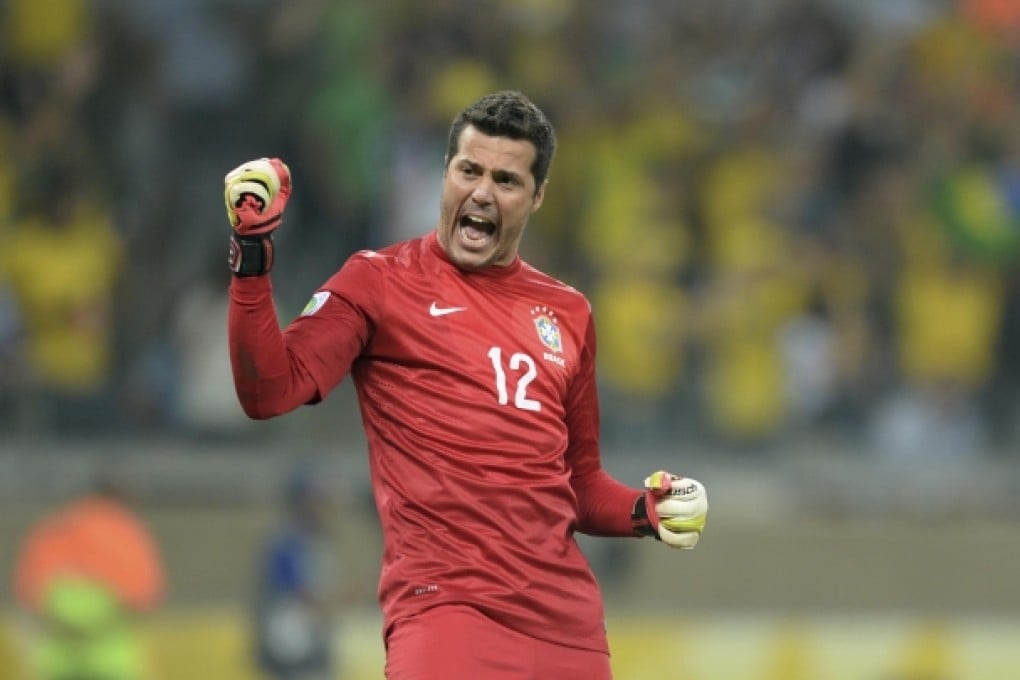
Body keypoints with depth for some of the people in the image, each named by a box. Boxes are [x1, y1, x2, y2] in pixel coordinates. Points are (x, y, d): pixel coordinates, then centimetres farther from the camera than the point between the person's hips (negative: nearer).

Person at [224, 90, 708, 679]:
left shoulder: (569, 314, 18)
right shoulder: (379, 282, 5)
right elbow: (270, 392, -7)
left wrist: (647, 510, 6)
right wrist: (253, 255, -15)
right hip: (444, 604, -5)